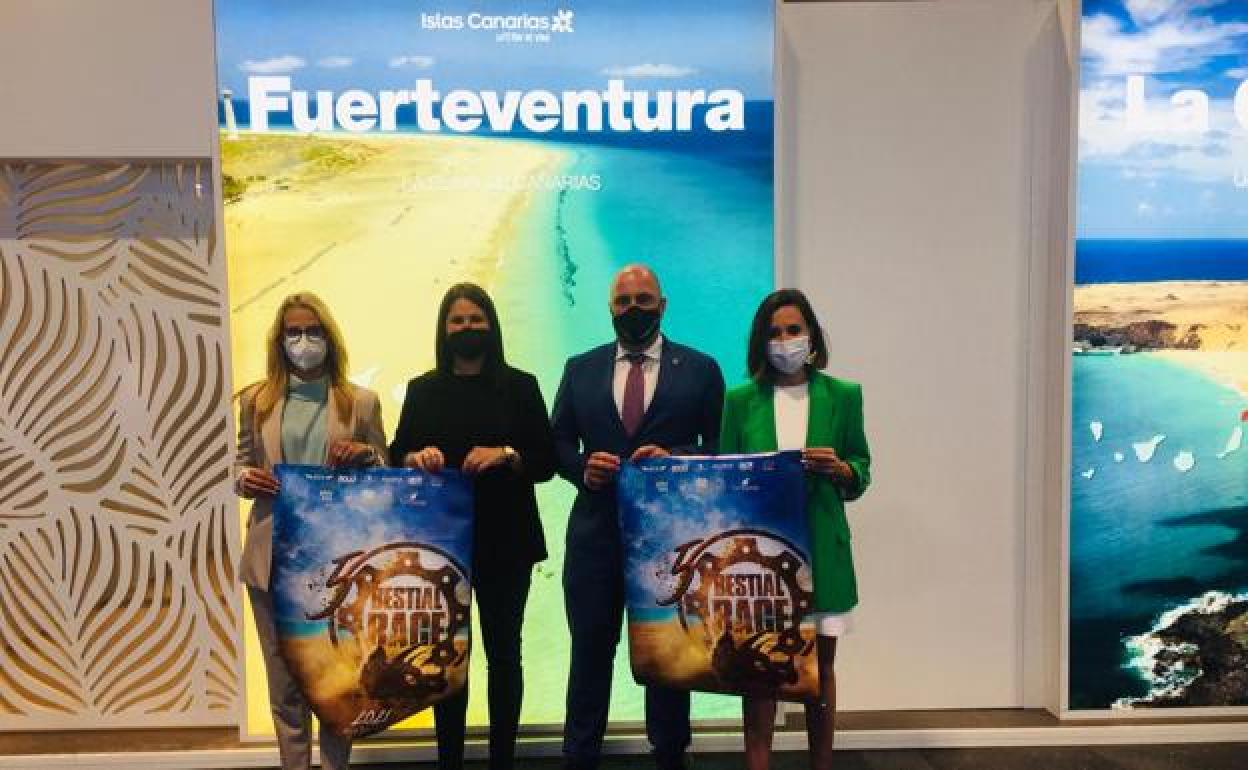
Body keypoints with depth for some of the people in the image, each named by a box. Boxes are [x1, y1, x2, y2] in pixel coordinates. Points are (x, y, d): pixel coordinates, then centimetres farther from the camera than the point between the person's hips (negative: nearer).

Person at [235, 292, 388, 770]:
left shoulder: (361, 402, 2)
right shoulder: (256, 400, 6)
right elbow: (240, 465, 11)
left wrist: (366, 455, -15)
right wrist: (244, 479, -11)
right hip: (274, 558, 1)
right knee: (285, 683, 11)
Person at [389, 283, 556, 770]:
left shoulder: (520, 386, 2)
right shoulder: (423, 390, 7)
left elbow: (547, 461, -1)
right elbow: (396, 457, 5)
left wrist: (505, 455, -19)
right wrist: (418, 456, -17)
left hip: (506, 540, -1)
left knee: (504, 652, 7)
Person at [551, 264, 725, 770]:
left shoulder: (700, 368, 2)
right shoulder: (580, 369, 8)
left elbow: (721, 446, -1)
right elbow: (558, 442, 7)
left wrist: (674, 459, -18)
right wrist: (582, 468, -13)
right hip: (596, 530, 1)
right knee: (590, 650, 10)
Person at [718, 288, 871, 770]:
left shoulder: (843, 395, 4)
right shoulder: (741, 399, 4)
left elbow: (862, 472, 6)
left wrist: (839, 469, -13)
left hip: (821, 549, 1)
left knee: (820, 667, 10)